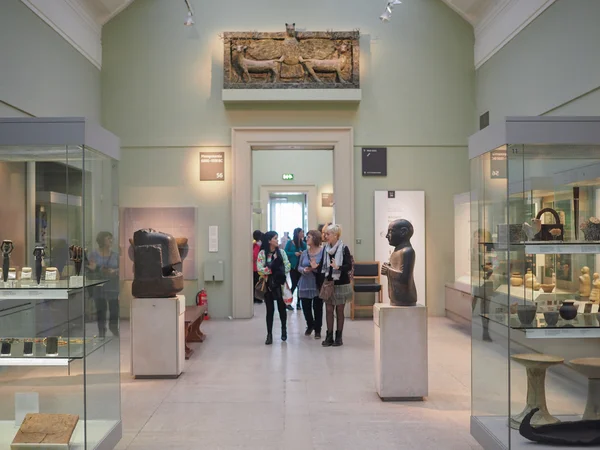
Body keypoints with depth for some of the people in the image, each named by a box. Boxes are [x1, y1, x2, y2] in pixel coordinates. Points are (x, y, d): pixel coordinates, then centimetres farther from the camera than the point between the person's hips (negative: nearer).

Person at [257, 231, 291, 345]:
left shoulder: (281, 252, 3)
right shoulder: (262, 253, -5)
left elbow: (287, 266, -3)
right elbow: (260, 269, -14)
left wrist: (279, 272, -14)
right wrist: (273, 271, -15)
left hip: (280, 283, 2)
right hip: (268, 284, -2)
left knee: (282, 307, 10)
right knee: (270, 309, 2)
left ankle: (284, 330, 30)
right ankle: (269, 334, 9)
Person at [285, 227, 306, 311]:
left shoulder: (303, 243, 4)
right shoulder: (290, 243, -3)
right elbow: (285, 252, -5)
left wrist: (303, 254, -16)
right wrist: (294, 253, -16)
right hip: (293, 267, -3)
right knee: (294, 285, -1)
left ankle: (298, 303, 15)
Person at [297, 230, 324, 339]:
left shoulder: (322, 252, -8)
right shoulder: (304, 253, 6)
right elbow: (299, 267, 10)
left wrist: (316, 267, -25)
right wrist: (304, 270, -11)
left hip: (318, 285, -4)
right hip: (305, 285, 4)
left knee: (318, 308, 2)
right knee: (306, 307, 9)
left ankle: (317, 330, 20)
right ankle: (310, 325, 35)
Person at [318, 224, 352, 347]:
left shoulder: (344, 248, -12)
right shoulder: (326, 248, 3)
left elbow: (349, 266, -16)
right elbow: (323, 265, 7)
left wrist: (338, 267, -32)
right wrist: (316, 267, -12)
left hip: (341, 284, -4)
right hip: (328, 283, 4)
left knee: (339, 310, 6)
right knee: (329, 310, 5)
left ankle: (339, 337, 16)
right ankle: (329, 336, 13)